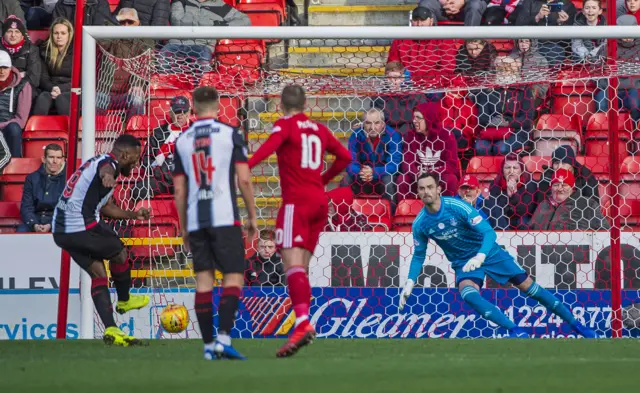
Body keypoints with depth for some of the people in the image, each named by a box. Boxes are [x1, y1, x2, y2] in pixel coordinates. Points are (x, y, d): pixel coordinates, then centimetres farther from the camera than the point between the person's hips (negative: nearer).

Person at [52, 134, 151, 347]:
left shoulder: (95, 162, 24)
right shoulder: (108, 162, -9)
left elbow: (106, 207, 36)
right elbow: (105, 170, -39)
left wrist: (133, 215, 44)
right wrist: (107, 176, -62)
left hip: (61, 231, 10)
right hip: (83, 226, -10)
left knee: (98, 273, 13)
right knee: (119, 253, 14)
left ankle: (111, 330, 5)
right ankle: (124, 301, 35)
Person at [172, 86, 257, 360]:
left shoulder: (182, 141, 10)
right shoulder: (230, 134, 0)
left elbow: (179, 190, 11)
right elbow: (244, 179, -5)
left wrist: (184, 229, 19)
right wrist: (252, 216, 5)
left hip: (196, 220, 4)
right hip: (224, 217, -4)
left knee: (203, 282, 6)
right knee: (233, 277, -2)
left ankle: (209, 346, 3)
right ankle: (224, 338, -17)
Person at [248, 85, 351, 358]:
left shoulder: (285, 125, 0)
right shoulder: (319, 129, 18)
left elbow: (270, 146, -21)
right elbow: (345, 157, 25)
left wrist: (244, 166, -34)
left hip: (296, 201, -7)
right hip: (320, 201, 7)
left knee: (293, 262, -16)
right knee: (302, 266, 12)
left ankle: (303, 322, -33)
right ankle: (303, 325, 7)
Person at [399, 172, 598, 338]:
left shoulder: (457, 207, -23)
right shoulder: (420, 224, -12)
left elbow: (489, 232, -26)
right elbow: (419, 255, 5)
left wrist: (480, 257, -43)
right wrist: (409, 283, -7)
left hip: (488, 253, -2)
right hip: (463, 263, 2)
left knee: (528, 286, 0)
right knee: (468, 294, -30)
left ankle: (574, 323, 13)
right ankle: (514, 330, -29)